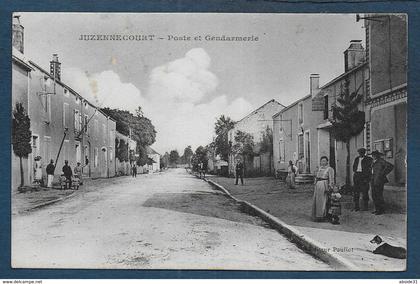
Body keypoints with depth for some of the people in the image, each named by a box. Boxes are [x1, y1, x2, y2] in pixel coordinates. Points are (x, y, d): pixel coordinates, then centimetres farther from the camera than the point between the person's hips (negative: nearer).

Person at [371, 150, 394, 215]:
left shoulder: (381, 161, -11)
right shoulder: (374, 162, 15)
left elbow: (390, 166, -21)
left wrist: (383, 174, -16)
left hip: (379, 179, -9)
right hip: (374, 180, 9)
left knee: (379, 195, -7)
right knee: (374, 195, 9)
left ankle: (382, 210, 1)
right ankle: (377, 209, 16)